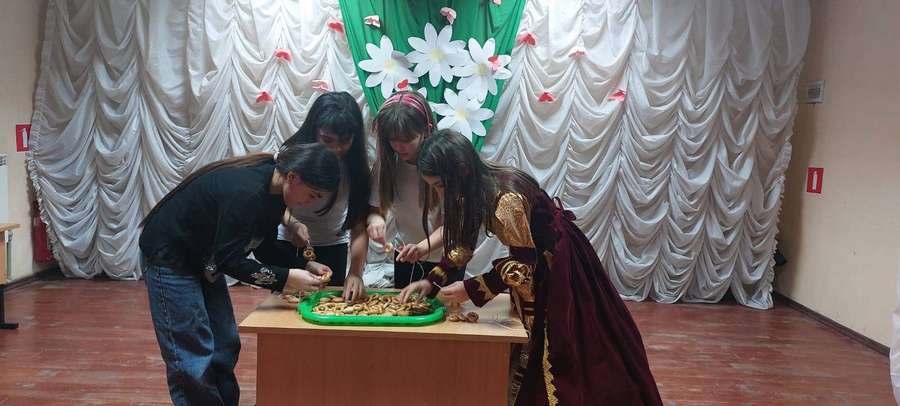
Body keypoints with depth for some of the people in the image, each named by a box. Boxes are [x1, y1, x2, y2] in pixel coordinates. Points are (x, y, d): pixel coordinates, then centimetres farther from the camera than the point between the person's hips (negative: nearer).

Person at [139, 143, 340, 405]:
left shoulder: (273, 189, -5)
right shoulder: (245, 193, -33)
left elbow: (264, 245, 6)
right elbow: (229, 260, -29)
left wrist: (303, 265, -6)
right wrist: (285, 279, -27)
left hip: (203, 260, 9)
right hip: (169, 259, -9)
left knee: (225, 347, 10)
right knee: (193, 357, -6)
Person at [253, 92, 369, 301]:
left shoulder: (356, 165, -22)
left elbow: (359, 225, -25)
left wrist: (355, 273, -39)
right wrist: (292, 223, -35)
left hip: (332, 245, 1)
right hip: (288, 242, 0)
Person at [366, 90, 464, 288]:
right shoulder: (388, 163, -11)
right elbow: (376, 208, -7)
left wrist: (423, 248, -38)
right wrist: (375, 219, -30)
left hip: (445, 259, -4)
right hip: (405, 257, 4)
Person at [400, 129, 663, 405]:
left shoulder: (505, 198, -34)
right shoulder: (478, 187, -7)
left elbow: (523, 263, -26)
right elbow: (465, 242, 5)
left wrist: (471, 290, -23)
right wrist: (431, 280, -4)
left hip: (558, 267, -8)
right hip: (536, 261, 8)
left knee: (562, 349, 4)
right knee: (533, 348, 18)